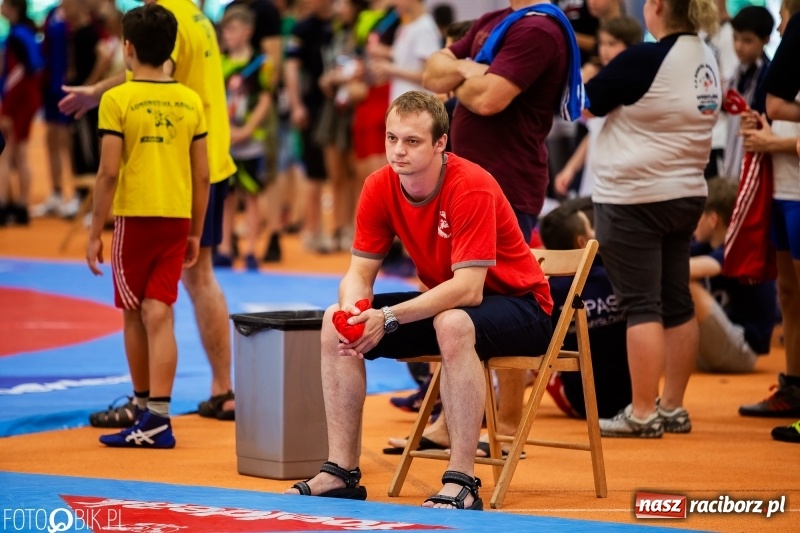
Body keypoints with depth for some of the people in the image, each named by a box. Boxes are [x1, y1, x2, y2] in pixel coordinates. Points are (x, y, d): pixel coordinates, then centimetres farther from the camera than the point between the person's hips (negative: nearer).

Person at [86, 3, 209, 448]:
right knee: (159, 315, 0)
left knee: (134, 314, 11)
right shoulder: (190, 102, 5)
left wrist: (95, 233, -3)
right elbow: (202, 176, 6)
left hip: (134, 218, -3)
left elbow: (109, 172, -10)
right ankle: (157, 418, -11)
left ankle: (145, 408, 20)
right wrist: (195, 233, 16)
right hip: (176, 220, 3)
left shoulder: (117, 100, -7)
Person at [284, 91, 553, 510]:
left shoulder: (471, 188, -27)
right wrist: (352, 310, -29)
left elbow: (468, 289, -33)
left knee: (453, 324, -39)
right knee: (335, 322, -8)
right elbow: (359, 273, -5)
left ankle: (462, 483, -33)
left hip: (517, 304, -7)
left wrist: (389, 318, -40)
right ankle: (341, 472, -4)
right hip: (444, 301, 7)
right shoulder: (379, 188, -8)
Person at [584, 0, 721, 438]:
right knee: (676, 303, 12)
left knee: (641, 305, -5)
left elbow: (585, 105, -8)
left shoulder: (645, 60, -18)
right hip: (687, 194, 8)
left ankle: (642, 413, -4)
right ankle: (673, 407, 18)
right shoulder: (706, 59, 5)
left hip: (633, 197, -8)